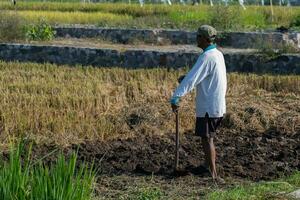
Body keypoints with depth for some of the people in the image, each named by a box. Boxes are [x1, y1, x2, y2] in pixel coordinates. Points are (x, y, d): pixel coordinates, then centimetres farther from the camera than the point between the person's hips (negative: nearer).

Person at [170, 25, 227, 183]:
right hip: (218, 105, 9)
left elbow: (192, 79, -25)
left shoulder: (207, 57, -19)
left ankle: (213, 174, -6)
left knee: (206, 139, -5)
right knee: (208, 137, 18)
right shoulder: (218, 54, 12)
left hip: (208, 107, -9)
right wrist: (186, 78, 8)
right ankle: (208, 167, 25)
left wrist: (175, 98, -26)